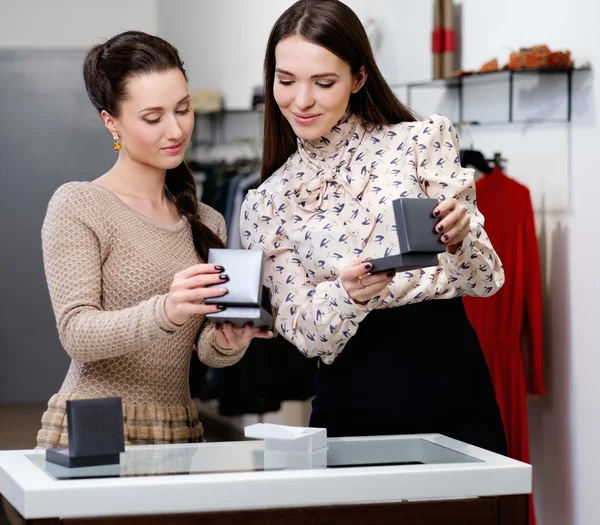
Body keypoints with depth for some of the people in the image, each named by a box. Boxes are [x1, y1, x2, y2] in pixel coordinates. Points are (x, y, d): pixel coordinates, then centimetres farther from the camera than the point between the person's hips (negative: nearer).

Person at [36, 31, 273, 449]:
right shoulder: (76, 206, -3)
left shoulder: (208, 223, 14)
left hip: (181, 434, 6)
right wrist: (164, 312, -29)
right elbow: (76, 334, -12)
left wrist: (229, 343, -12)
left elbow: (207, 351, 10)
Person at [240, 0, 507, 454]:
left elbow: (487, 280, -1)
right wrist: (346, 293, -22)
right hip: (350, 412, 1)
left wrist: (457, 236, -22)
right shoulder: (265, 205, 7)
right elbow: (304, 334, -1)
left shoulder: (422, 140, 1)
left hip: (452, 401, -1)